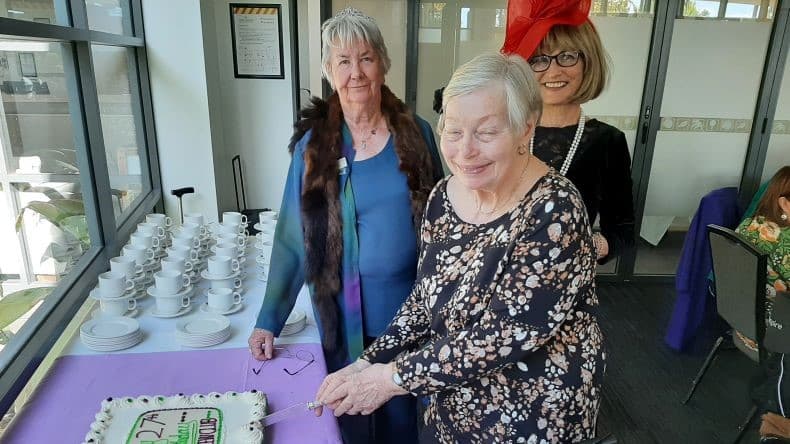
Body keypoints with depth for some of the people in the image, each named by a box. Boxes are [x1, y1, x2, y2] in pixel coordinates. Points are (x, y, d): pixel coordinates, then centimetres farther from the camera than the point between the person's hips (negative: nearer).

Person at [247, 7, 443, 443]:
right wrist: (269, 320, -7)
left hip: (413, 308, 1)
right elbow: (292, 239, -4)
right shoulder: (313, 143, -6)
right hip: (345, 315, -1)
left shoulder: (416, 133, -3)